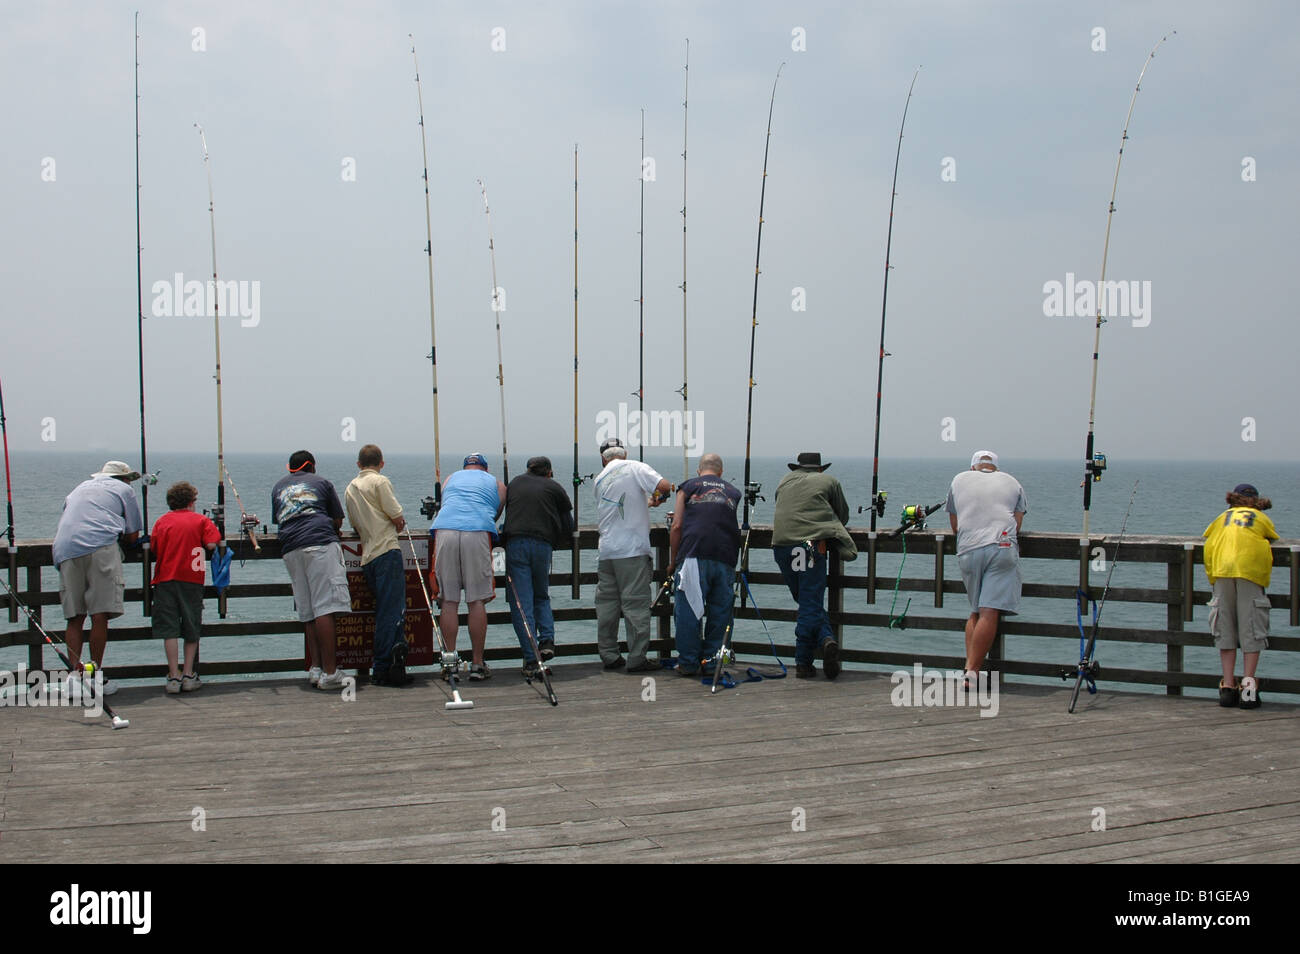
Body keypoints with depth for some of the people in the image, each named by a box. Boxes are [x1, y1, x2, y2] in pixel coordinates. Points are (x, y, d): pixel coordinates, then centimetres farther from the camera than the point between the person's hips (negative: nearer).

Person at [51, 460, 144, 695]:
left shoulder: (79, 488, 34)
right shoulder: (123, 489, 19)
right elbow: (132, 537, 15)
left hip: (65, 550, 5)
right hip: (101, 549, -4)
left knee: (75, 618, 5)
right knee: (100, 615, -5)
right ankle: (96, 675, -8)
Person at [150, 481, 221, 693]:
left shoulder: (161, 521, 7)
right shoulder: (200, 520, 4)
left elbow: (154, 550, 5)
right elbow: (211, 545, -7)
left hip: (165, 579, 0)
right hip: (192, 580, 0)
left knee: (169, 629, -1)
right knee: (191, 629, 10)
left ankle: (174, 676, -6)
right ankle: (188, 675, 8)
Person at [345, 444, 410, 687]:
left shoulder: (350, 488, 20)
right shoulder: (380, 481, -3)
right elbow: (398, 517, -6)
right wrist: (398, 524, 14)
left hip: (367, 555, 7)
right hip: (387, 551, -7)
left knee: (385, 612, 10)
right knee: (392, 612, -10)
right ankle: (383, 669, -19)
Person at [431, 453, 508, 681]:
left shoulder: (451, 479, 31)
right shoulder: (496, 484, 27)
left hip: (445, 531, 2)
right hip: (478, 534, -1)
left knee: (449, 601, 4)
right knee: (477, 601, 1)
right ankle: (478, 664, 3)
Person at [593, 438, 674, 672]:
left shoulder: (599, 480, 13)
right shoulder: (636, 468, -3)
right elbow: (665, 486, -15)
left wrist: (647, 503, 34)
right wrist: (659, 497, 7)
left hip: (606, 551, 5)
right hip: (633, 551, -5)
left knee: (606, 604, 10)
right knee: (636, 604, -4)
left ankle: (609, 656, 14)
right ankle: (637, 659, -5)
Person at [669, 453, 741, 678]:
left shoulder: (688, 487, 15)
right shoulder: (733, 492, 23)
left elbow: (677, 527, 8)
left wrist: (672, 560, 15)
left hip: (694, 554, -2)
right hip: (726, 559, 2)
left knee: (688, 611, 3)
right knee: (719, 612, 9)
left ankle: (688, 663, 4)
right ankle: (711, 662, 11)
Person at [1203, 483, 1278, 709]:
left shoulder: (1223, 517, 25)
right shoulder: (1262, 518, 22)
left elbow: (1208, 547, 14)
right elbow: (1270, 554, 16)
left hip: (1221, 572, 2)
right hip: (1251, 572, -2)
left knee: (1225, 631, 5)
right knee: (1251, 631, 0)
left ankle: (1228, 687, 0)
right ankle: (1248, 685, -9)